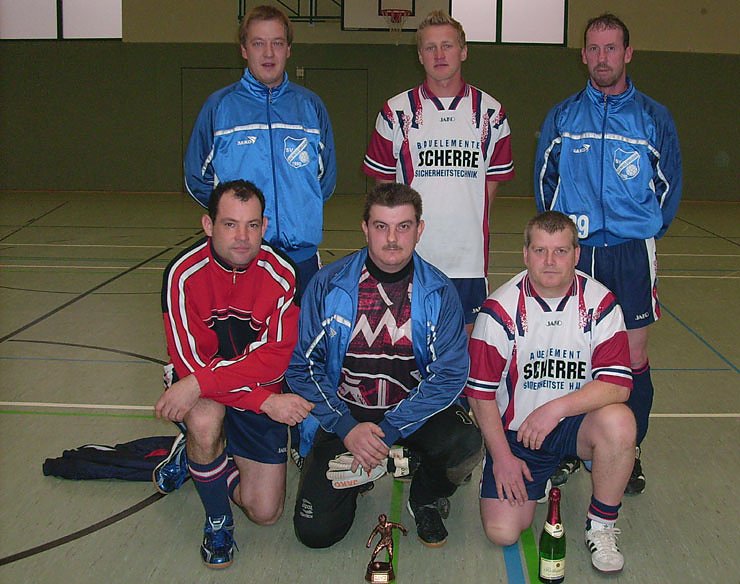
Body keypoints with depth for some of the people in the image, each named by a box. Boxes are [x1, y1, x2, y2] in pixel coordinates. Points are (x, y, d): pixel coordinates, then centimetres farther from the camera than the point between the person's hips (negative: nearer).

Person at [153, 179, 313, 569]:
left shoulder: (282, 274, -18)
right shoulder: (183, 274, -21)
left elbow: (276, 356, -25)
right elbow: (191, 361, -23)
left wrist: (201, 382, -38)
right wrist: (266, 400, -32)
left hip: (264, 391, 2)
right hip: (202, 391, -1)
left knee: (265, 512, 0)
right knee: (205, 420, -38)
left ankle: (195, 457, 28)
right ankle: (217, 520, -8)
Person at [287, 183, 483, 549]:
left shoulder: (438, 292, -8)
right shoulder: (328, 285, -7)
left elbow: (450, 373, -13)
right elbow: (303, 365, -7)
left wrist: (388, 430, -23)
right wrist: (347, 428, -19)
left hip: (414, 410, 0)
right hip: (344, 412, 0)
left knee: (466, 446, -31)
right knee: (315, 531, -11)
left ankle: (426, 498, 5)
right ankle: (358, 475, 23)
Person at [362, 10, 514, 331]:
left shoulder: (491, 113, 6)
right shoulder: (396, 112, 4)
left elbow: (493, 179, 12)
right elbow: (384, 179, 9)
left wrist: (469, 225, 5)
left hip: (468, 255, 1)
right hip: (410, 256, -1)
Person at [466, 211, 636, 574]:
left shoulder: (600, 304, -9)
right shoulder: (500, 309, -12)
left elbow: (617, 384, -17)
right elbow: (480, 391, -6)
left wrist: (556, 408, -28)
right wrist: (502, 455, -8)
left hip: (576, 422, 1)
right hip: (515, 431, 0)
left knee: (618, 421, -33)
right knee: (502, 532, -13)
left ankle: (601, 527, -8)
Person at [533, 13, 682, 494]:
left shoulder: (655, 118, 3)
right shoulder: (561, 117, 7)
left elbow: (669, 186, 11)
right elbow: (545, 180, 15)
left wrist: (646, 234, 11)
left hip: (631, 254, -1)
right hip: (572, 252, 1)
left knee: (633, 358, 0)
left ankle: (630, 453, 15)